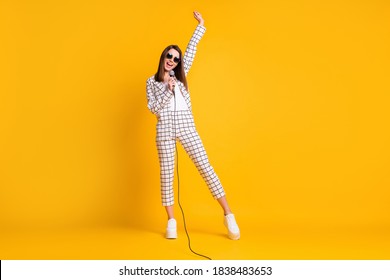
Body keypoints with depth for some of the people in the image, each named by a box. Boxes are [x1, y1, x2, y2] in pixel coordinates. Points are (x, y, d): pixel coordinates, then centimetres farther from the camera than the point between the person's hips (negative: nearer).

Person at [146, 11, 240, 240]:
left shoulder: (181, 74, 15)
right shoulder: (151, 82, 10)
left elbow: (192, 49, 18)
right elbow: (153, 108, 0)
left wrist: (201, 26, 20)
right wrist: (167, 90, -10)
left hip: (186, 125, 1)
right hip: (165, 128, 0)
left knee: (205, 166, -7)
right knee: (167, 174, 1)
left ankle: (229, 215, -5)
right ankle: (171, 221, 9)